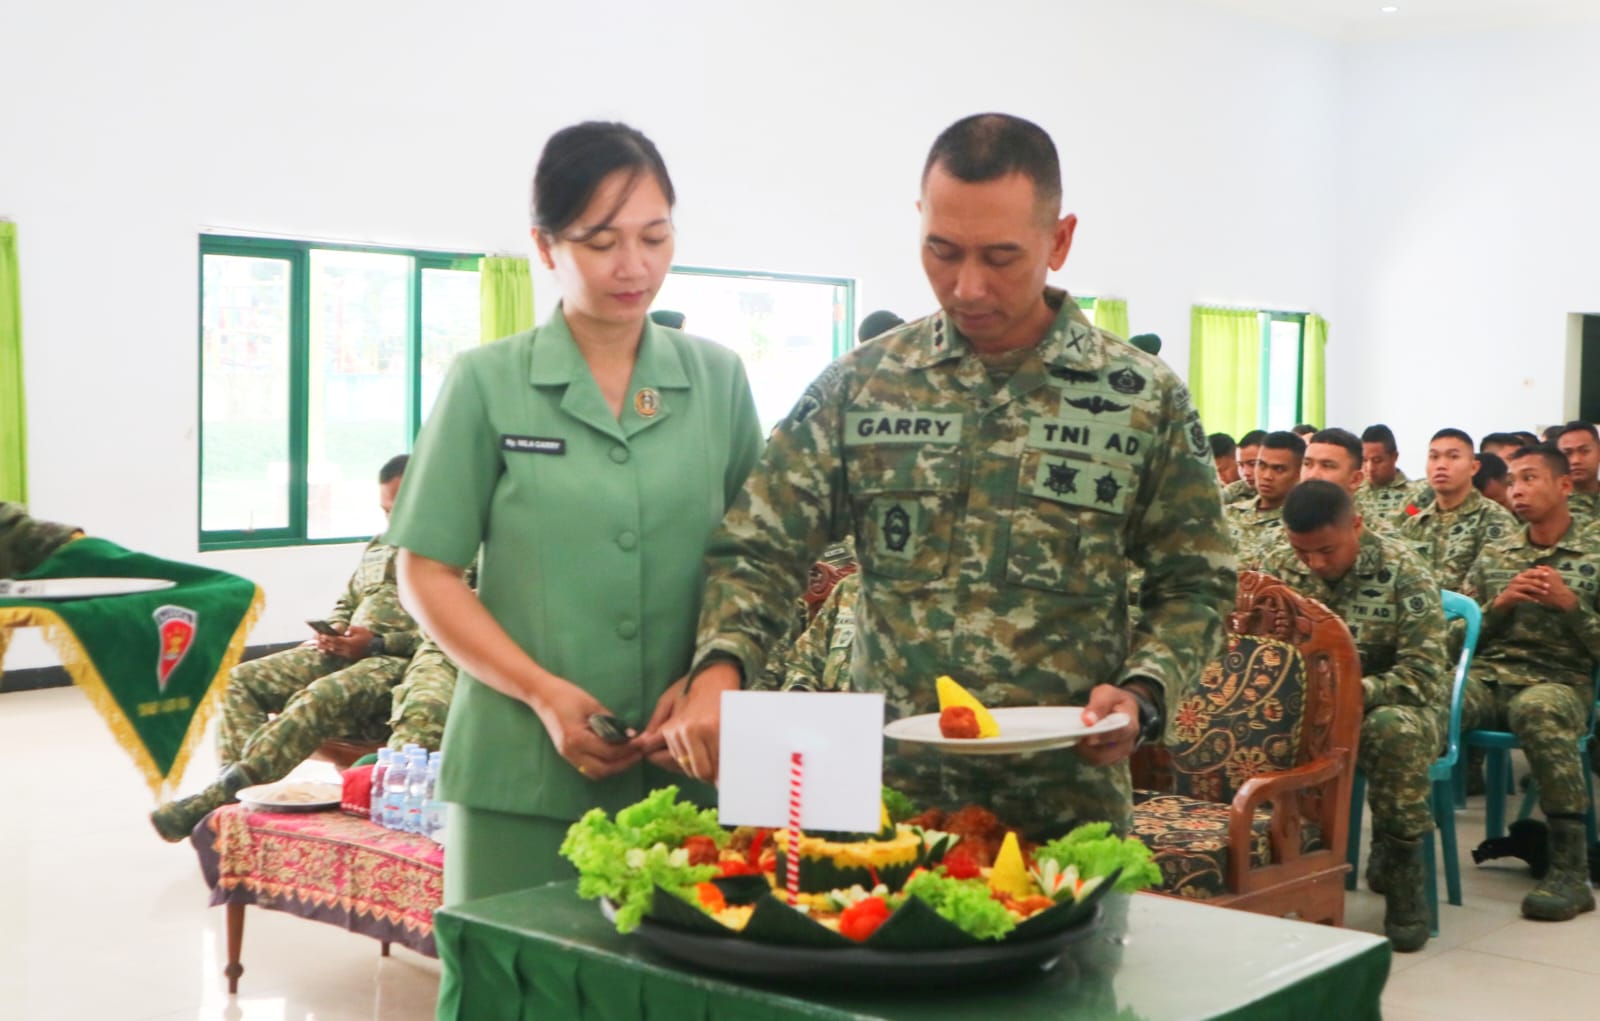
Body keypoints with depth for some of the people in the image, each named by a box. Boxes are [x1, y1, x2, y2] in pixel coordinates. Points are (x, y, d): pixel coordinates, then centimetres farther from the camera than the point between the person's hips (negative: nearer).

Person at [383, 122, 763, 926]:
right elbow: (428, 573, 0)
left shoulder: (718, 378, 7)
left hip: (687, 770, 2)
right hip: (522, 776, -2)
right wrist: (542, 692, -12)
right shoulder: (487, 384, 1)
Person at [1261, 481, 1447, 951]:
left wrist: (1356, 693, -34)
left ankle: (1399, 872, -17)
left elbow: (1424, 675, -18)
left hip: (1393, 703, -2)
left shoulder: (1404, 574, -12)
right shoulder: (1280, 566, 1)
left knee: (1394, 731, -39)